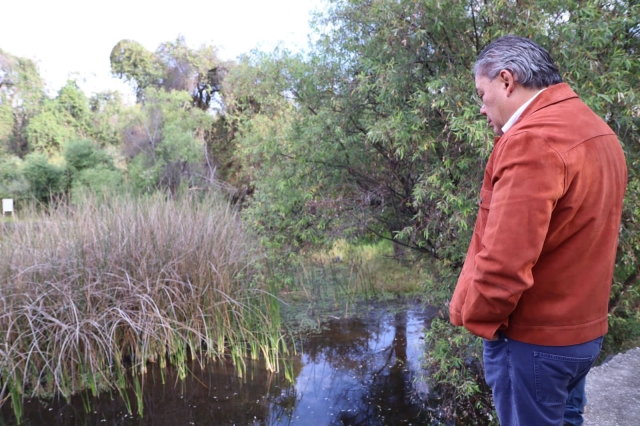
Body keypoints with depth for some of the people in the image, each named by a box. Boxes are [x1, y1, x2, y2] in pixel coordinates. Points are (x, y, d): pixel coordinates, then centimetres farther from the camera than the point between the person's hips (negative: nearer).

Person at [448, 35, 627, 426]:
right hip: (584, 329, 9)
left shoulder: (531, 139, -23)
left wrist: (473, 317, -11)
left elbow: (504, 262, -28)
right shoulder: (598, 132, 8)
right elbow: (584, 238, 13)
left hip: (534, 338, -9)